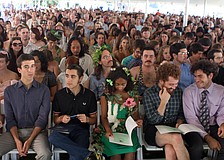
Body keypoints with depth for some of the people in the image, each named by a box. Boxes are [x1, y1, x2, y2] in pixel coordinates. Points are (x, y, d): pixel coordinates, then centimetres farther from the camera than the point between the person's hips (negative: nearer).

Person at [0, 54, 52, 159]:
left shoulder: (43, 90, 4)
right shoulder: (9, 91, 10)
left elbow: (42, 118, -2)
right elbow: (9, 119, 6)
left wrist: (29, 140, -14)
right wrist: (17, 140, -10)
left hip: (36, 131, -1)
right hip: (15, 131, 1)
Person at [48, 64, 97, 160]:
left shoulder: (89, 95, 7)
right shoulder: (59, 94, 9)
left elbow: (94, 119, 11)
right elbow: (55, 119, 12)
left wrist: (87, 119, -11)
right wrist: (61, 118, -10)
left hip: (81, 129, -2)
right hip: (63, 128, 3)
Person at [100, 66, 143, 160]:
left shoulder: (132, 96, 8)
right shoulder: (106, 97, 4)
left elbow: (135, 115, 10)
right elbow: (103, 117, 3)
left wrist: (138, 121, -14)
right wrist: (108, 130, -15)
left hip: (128, 130, 1)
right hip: (111, 130, -1)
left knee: (131, 152, -26)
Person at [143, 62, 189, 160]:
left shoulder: (178, 91, 7)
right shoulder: (148, 94, -6)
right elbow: (153, 120, -10)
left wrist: (179, 122, -2)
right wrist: (163, 101, -16)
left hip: (173, 129, 3)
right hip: (154, 132, -3)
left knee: (170, 150, -31)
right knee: (176, 138, -33)